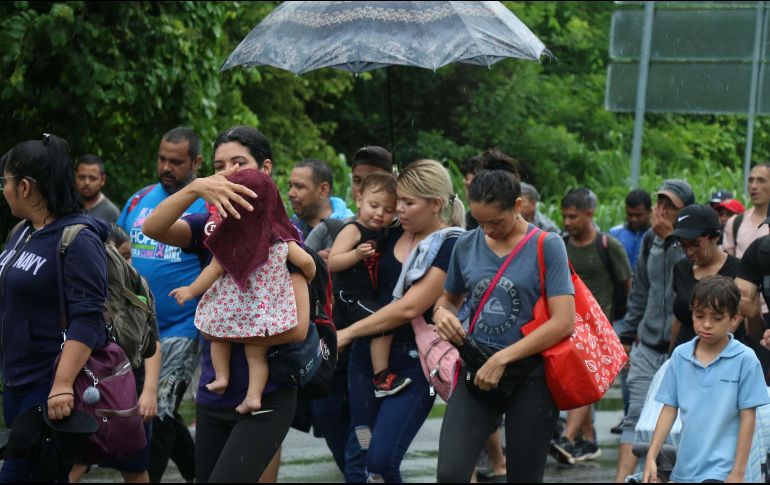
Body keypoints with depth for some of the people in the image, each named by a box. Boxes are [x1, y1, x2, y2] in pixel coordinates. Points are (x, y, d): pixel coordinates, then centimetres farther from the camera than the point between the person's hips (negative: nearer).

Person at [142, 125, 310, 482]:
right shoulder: (211, 226, 6)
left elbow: (297, 326, -14)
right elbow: (152, 229, -14)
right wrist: (196, 187, -28)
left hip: (265, 399, -5)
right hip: (213, 397, 5)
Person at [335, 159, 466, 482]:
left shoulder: (450, 248, -11)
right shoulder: (394, 235, 8)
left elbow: (409, 308, -17)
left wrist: (349, 333, -12)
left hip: (412, 363, -6)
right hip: (368, 356, 6)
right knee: (366, 457, 4)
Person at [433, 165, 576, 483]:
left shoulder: (547, 246, -7)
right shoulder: (467, 246, 5)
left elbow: (563, 322, -15)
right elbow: (449, 298, 23)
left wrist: (502, 359, -17)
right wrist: (442, 312, -3)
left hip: (529, 375, -3)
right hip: (476, 370, 3)